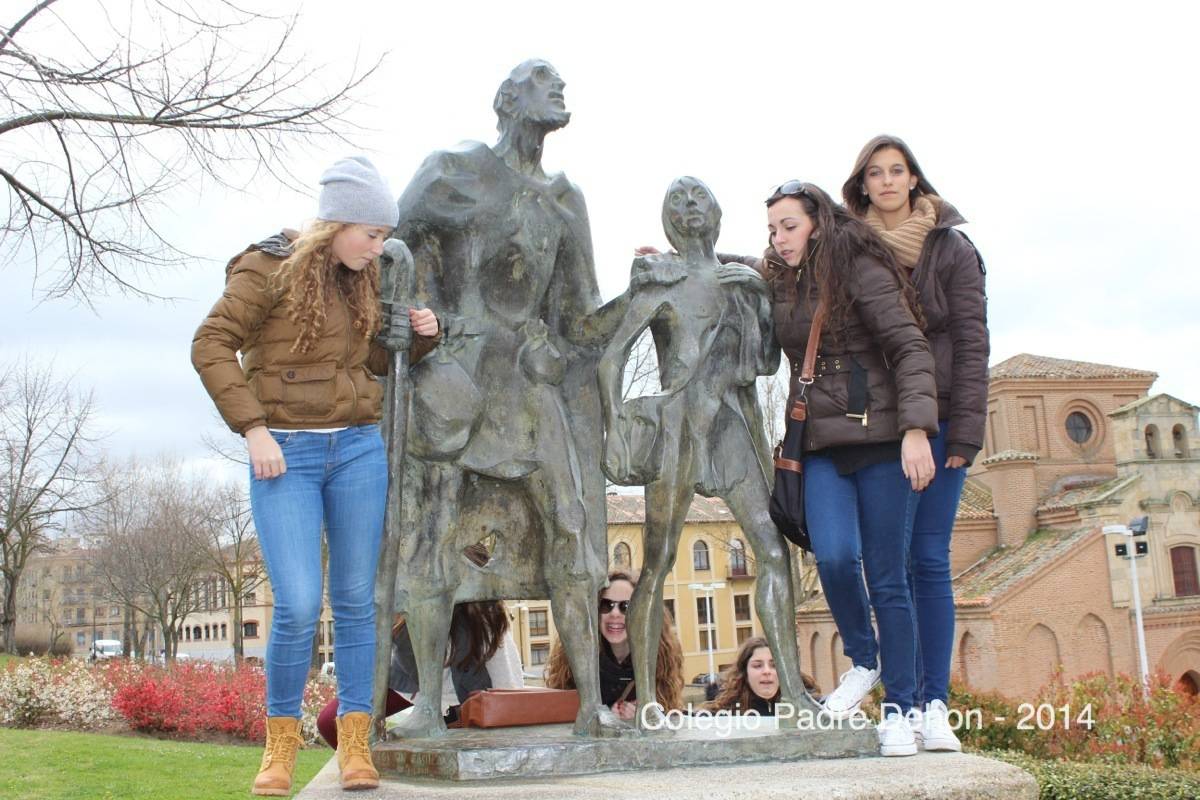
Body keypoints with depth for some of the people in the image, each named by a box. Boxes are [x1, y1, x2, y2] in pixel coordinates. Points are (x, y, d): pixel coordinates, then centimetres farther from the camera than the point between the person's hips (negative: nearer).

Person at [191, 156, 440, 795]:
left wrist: (421, 336, 3)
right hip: (286, 454, -5)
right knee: (298, 606, -11)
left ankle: (355, 742, 13)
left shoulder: (362, 280, 12)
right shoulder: (270, 268, -5)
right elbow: (211, 345, -7)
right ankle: (281, 743, 9)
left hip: (359, 450, 5)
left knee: (355, 601, 5)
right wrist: (252, 428, -13)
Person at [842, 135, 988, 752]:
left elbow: (970, 344, 1)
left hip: (935, 420, -2)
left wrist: (964, 429, -7)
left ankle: (934, 706, -2)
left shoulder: (951, 249, 5)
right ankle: (906, 700, 6)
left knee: (929, 560, -5)